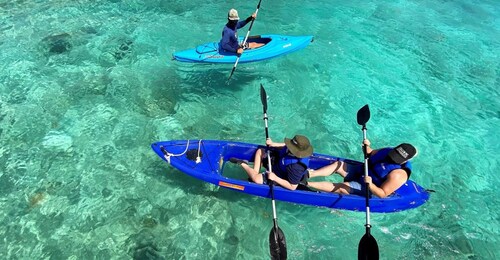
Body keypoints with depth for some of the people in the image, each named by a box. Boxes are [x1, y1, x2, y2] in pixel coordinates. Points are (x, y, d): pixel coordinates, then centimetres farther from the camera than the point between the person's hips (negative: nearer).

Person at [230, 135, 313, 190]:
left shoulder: (296, 167, -42)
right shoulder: (295, 150, -21)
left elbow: (292, 187, -34)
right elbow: (285, 146, 4)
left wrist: (275, 178, -34)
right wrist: (273, 144, -10)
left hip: (280, 179, -8)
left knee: (256, 179, -24)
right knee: (260, 151, 9)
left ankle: (242, 164, 1)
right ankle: (255, 172, 6)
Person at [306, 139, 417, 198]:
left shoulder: (398, 174, -25)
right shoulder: (389, 151, -4)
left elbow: (383, 194, -25)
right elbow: (371, 154, 12)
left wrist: (370, 185, -42)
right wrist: (367, 146, -10)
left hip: (368, 189, -8)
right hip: (360, 172, 8)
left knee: (341, 188, -28)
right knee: (338, 164, -9)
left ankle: (307, 184, -31)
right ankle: (309, 174, -20)